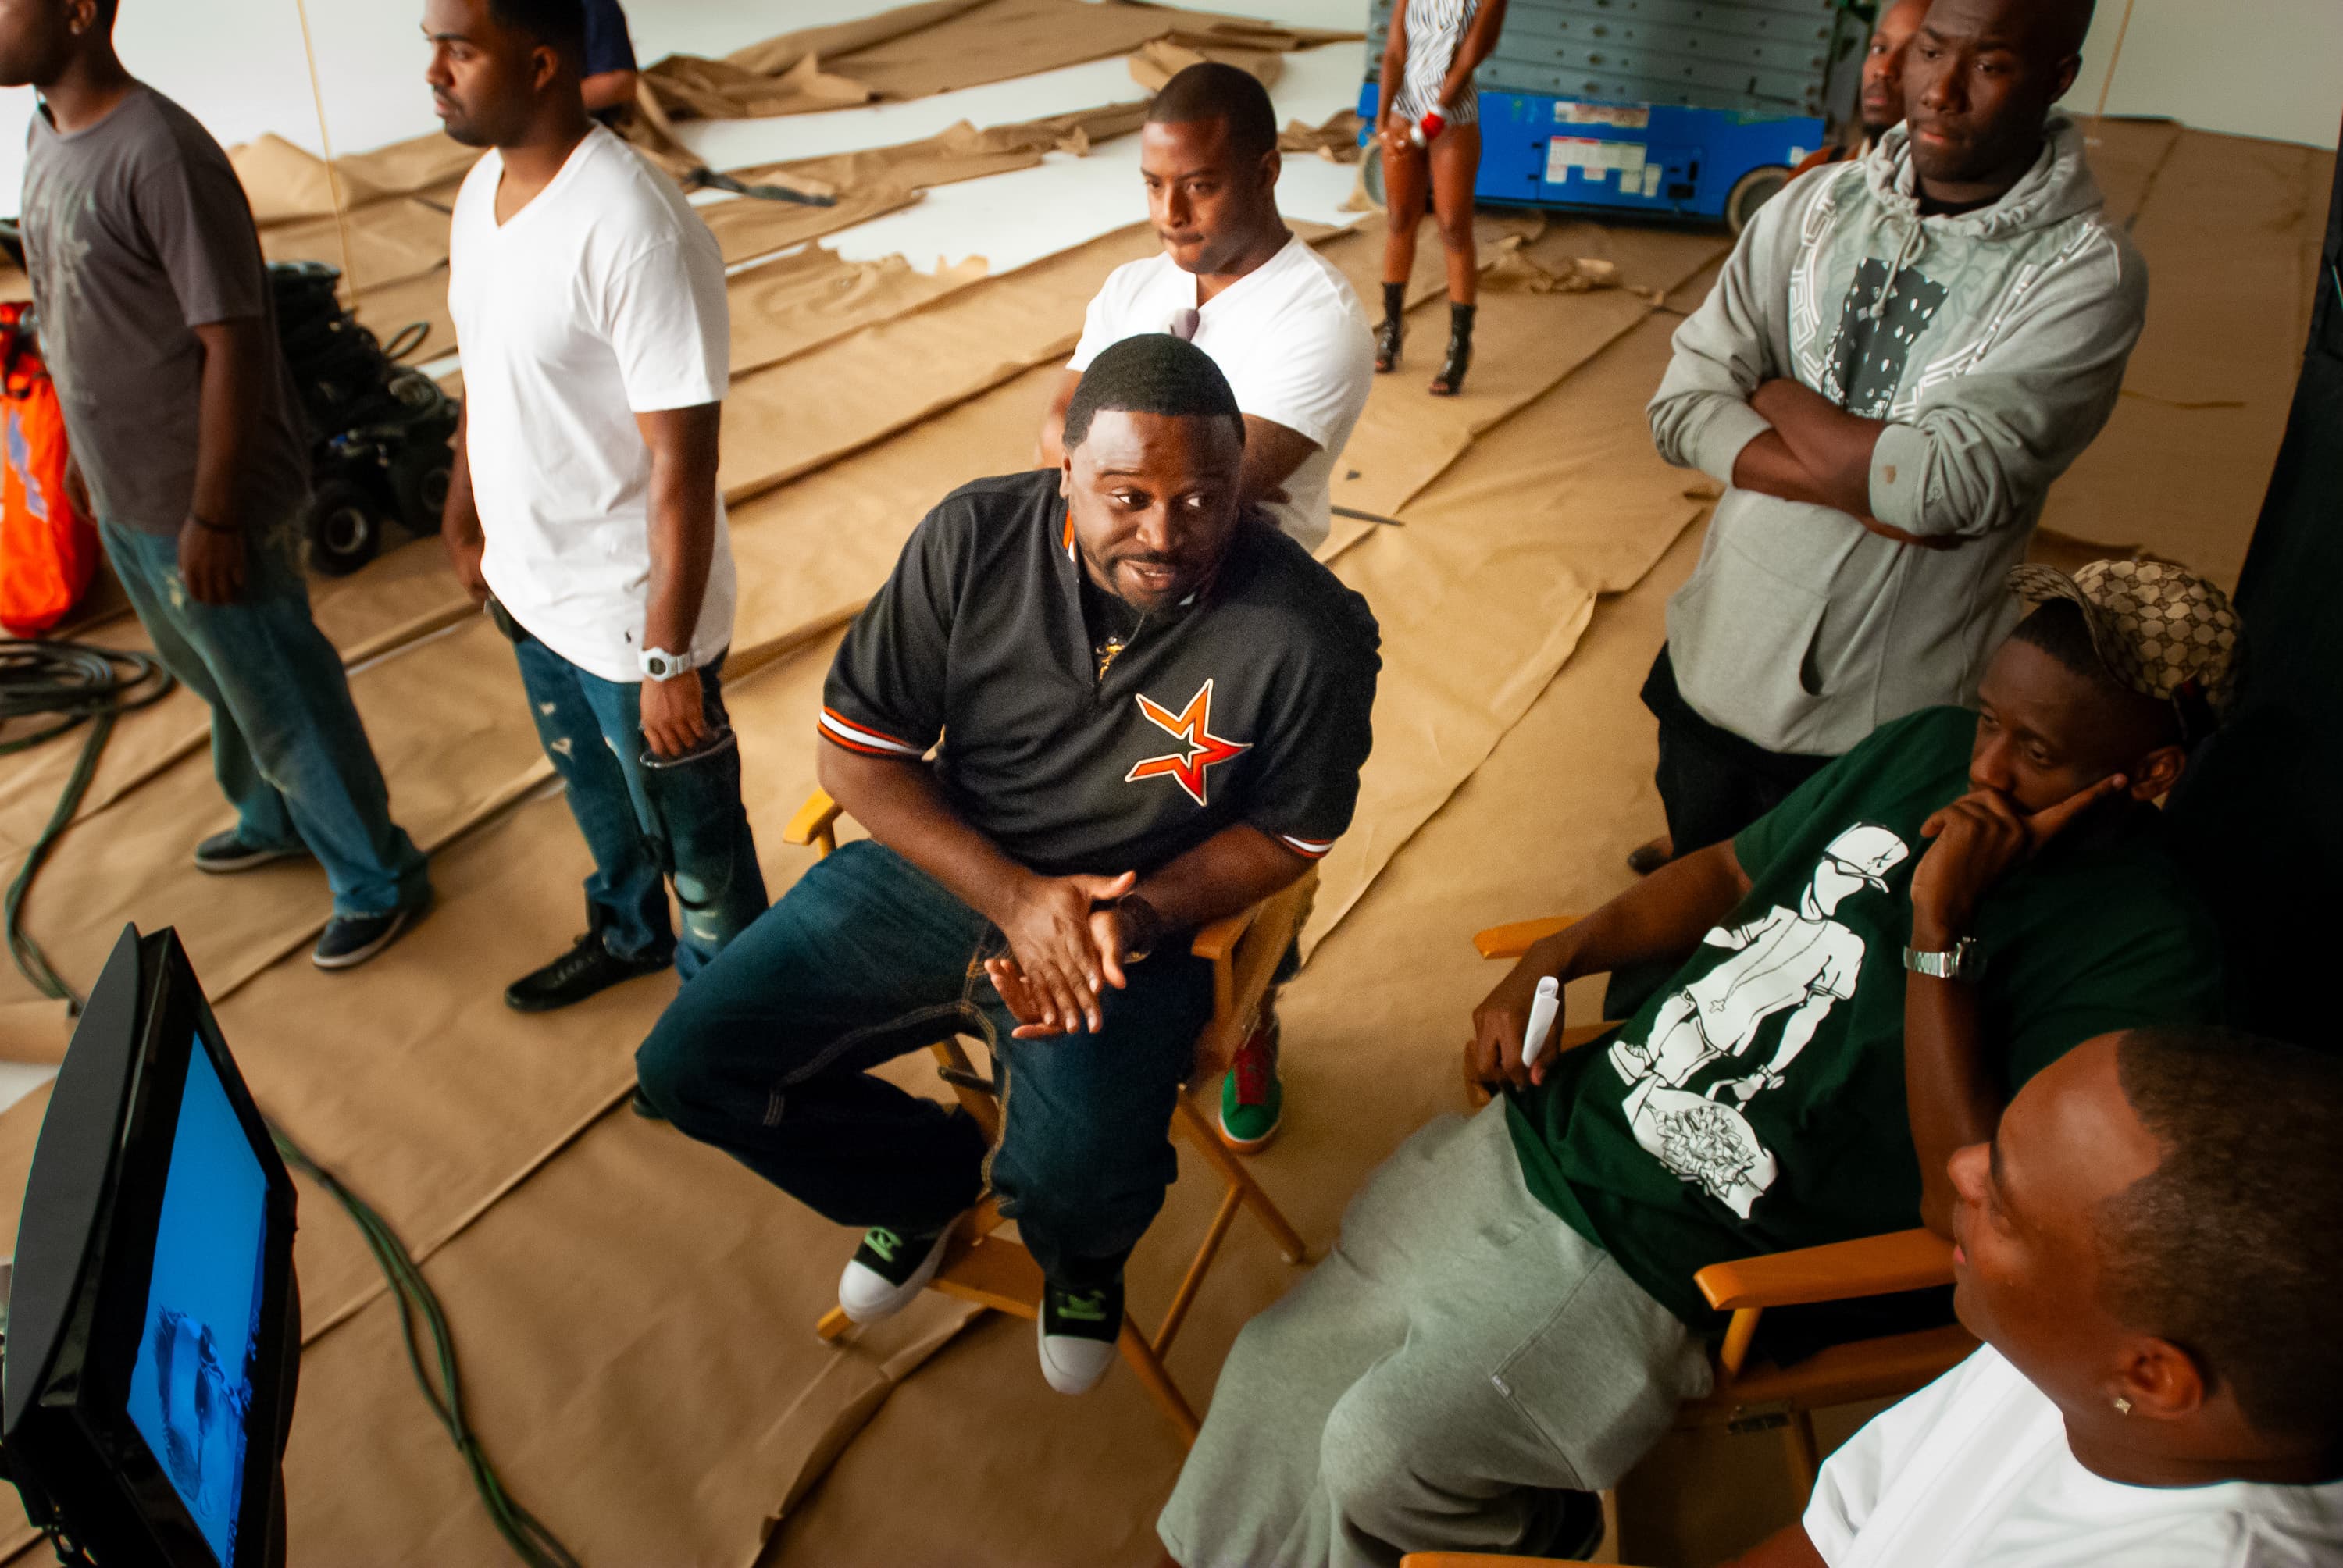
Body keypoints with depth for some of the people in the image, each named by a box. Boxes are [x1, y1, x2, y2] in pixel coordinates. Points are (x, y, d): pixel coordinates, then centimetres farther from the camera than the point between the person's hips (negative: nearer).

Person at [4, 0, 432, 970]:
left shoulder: (161, 157, -24)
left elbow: (233, 344, -24)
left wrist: (215, 516, -21)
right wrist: (86, 450, 20)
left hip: (200, 505, -9)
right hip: (124, 492, 9)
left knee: (282, 697, 5)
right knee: (214, 678, 25)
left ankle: (379, 879, 23)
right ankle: (275, 819, 48)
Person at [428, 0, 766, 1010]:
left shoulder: (635, 233, -27)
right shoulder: (482, 188, 1)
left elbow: (683, 461, -26)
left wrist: (669, 659, -23)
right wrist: (466, 524, 20)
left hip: (631, 614, -8)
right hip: (533, 586, 8)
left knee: (687, 826, 13)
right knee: (592, 791, 29)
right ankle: (629, 935, 55)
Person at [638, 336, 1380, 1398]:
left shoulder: (1309, 635, -19)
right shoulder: (975, 538, -13)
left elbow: (1285, 833, -4)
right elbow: (855, 754, -8)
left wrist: (1134, 919, -21)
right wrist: (1015, 897, -20)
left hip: (1138, 923, -2)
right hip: (943, 866, 3)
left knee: (1072, 1185, -26)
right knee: (690, 1066, -4)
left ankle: (1085, 1252, 17)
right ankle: (932, 1180, 25)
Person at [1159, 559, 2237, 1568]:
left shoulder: (2146, 952, -16)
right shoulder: (1930, 752, 3)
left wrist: (1938, 923, -27)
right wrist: (1546, 963, 5)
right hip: (1549, 1128, 6)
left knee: (1379, 1456, -12)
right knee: (1280, 1362, 7)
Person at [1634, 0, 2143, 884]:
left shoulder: (2086, 271, -13)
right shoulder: (1813, 208, 1)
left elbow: (1947, 483, -25)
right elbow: (1681, 409, -7)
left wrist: (1775, 395, -11)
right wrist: (1868, 484, -19)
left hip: (1880, 721, -4)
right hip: (1718, 663, 4)